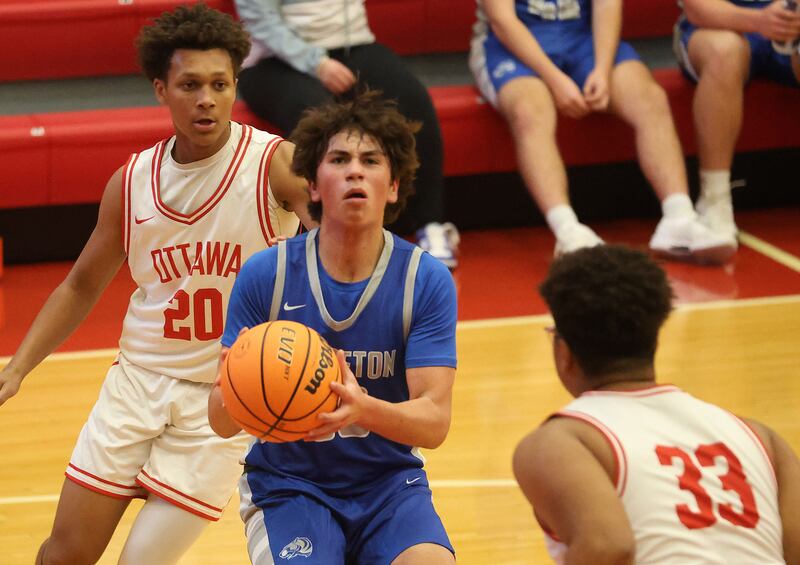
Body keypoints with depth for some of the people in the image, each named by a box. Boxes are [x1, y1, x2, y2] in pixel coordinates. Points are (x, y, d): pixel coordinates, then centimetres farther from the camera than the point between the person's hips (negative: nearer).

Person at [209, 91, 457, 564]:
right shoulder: (265, 275, -9)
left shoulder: (427, 280, -8)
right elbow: (220, 422, -9)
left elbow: (435, 421, -16)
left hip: (389, 483, 1)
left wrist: (364, 409, -37)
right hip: (289, 484, 0)